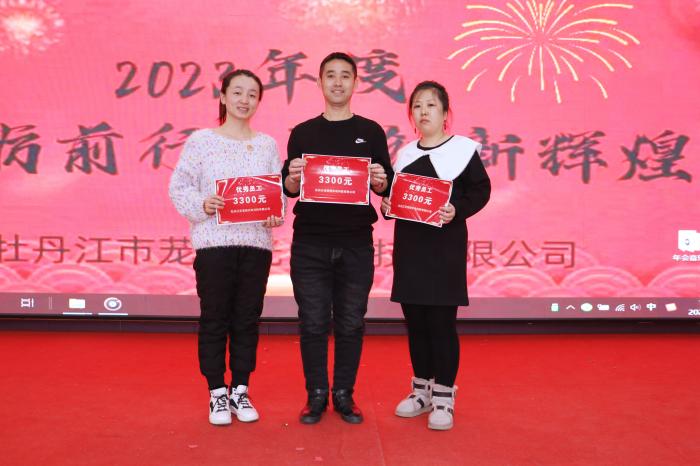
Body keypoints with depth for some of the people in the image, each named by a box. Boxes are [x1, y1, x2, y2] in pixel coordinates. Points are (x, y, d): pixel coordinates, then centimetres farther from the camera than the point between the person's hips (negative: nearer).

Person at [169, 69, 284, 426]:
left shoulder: (268, 145, 10)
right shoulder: (201, 141, 2)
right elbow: (179, 188, 0)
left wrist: (275, 215, -10)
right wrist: (202, 205, -18)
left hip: (256, 243, 2)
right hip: (214, 242, -2)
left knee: (247, 319, 8)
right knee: (214, 319, 5)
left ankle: (240, 391, 23)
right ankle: (217, 393, 20)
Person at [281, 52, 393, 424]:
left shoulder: (370, 132, 8)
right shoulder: (302, 133, 9)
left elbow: (387, 189, 6)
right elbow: (289, 191, 7)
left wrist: (380, 181, -16)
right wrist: (293, 178, -16)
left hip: (356, 243, 0)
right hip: (310, 243, 0)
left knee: (351, 323, 6)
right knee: (313, 322, 4)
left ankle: (344, 394, 20)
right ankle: (316, 394, 18)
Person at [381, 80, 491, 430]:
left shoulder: (462, 149, -3)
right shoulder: (405, 153, 12)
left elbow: (481, 190, -4)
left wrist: (457, 210, -20)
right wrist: (388, 205, -3)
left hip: (446, 245, -5)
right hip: (408, 244, 5)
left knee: (441, 321, -1)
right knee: (415, 319, 11)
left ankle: (444, 396, 13)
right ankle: (421, 389, 27)